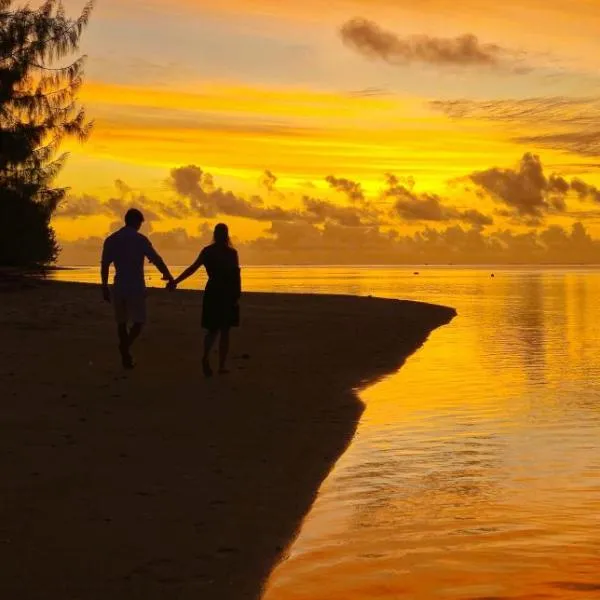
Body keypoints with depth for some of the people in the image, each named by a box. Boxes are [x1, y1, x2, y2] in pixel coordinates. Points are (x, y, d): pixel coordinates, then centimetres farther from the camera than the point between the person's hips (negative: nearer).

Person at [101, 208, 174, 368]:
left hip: (118, 288, 4)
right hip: (136, 288, -4)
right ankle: (125, 346, -23)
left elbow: (104, 266, 7)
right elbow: (157, 260, -7)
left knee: (122, 322, 12)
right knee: (138, 321, 3)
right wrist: (168, 276, 8)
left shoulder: (111, 240, 6)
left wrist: (105, 288, 15)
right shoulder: (140, 239, -7)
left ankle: (126, 358, 15)